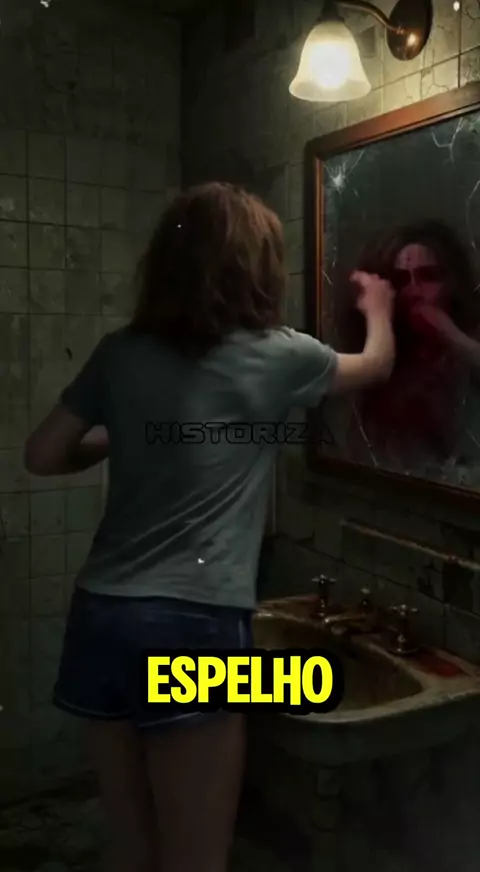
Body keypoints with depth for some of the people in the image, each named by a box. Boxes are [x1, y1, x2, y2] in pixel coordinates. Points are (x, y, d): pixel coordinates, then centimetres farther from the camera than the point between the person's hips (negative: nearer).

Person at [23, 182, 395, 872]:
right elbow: (377, 363, 18)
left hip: (101, 617, 5)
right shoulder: (275, 357, -2)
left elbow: (43, 455, 13)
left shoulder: (121, 353, 6)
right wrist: (378, 305, 38)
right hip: (193, 625, -5)